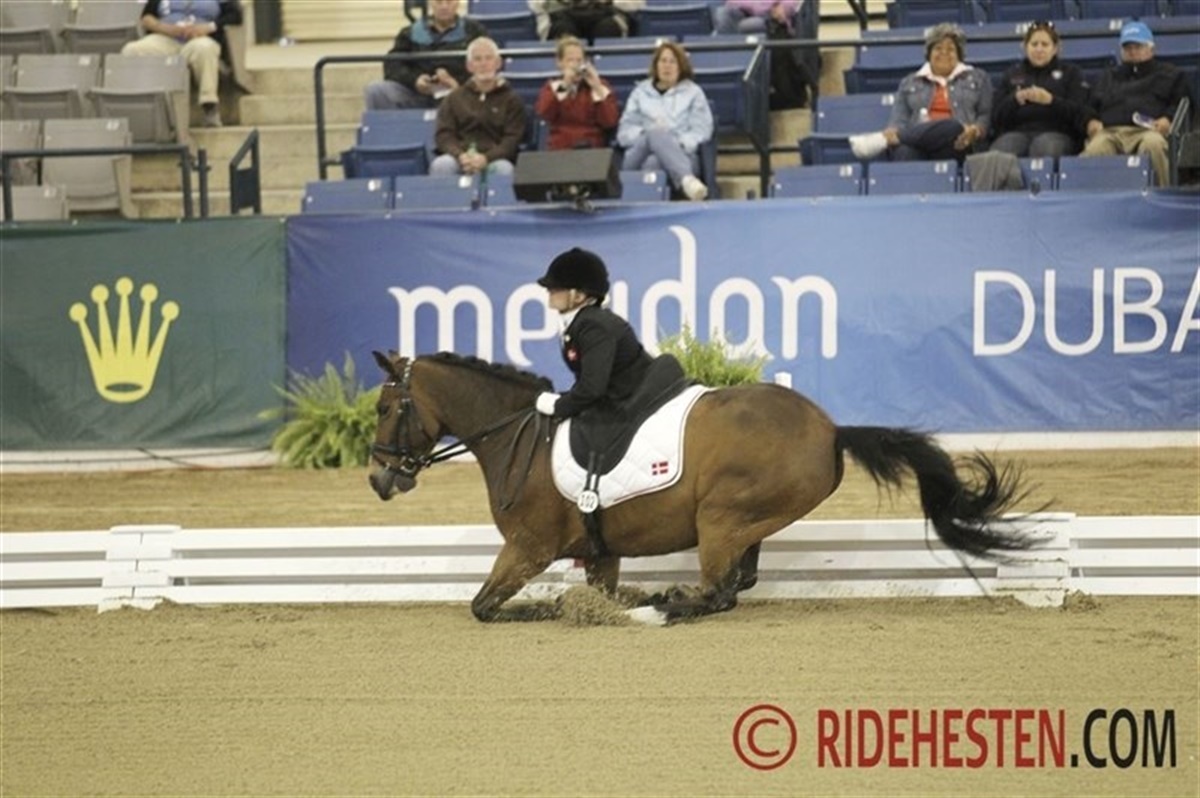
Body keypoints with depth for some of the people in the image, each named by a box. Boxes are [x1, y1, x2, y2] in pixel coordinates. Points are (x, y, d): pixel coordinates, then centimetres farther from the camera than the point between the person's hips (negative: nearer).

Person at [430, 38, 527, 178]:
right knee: (440, 166, -32)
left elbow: (513, 139, 2)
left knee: (504, 169, -37)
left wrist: (486, 158, -17)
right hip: (460, 158, 2)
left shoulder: (510, 99, 14)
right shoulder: (454, 98, 21)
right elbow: (443, 135, 10)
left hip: (495, 158, -2)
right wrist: (461, 156, -13)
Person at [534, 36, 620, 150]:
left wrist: (597, 88, -8)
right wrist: (564, 85, -11)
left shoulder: (601, 86, 12)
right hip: (559, 151, 0)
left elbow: (610, 122, -4)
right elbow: (544, 114, -6)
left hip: (594, 151, 0)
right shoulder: (552, 88, 15)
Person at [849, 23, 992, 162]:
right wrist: (892, 133, -10)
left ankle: (882, 141, -54)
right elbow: (899, 120, 16)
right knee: (905, 150, -38)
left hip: (955, 146, -2)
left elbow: (986, 116, 16)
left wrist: (975, 130, -9)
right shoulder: (909, 83, 29)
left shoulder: (977, 78, 26)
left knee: (951, 127, -40)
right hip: (916, 142, 2)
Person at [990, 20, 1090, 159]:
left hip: (1056, 133, -2)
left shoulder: (1070, 73, 19)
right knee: (1003, 147, -36)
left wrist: (1051, 100, -13)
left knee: (1045, 146, -40)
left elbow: (1079, 114, 3)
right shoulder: (1012, 74, 25)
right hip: (1017, 132, 2)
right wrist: (1015, 100, -6)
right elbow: (996, 117, 14)